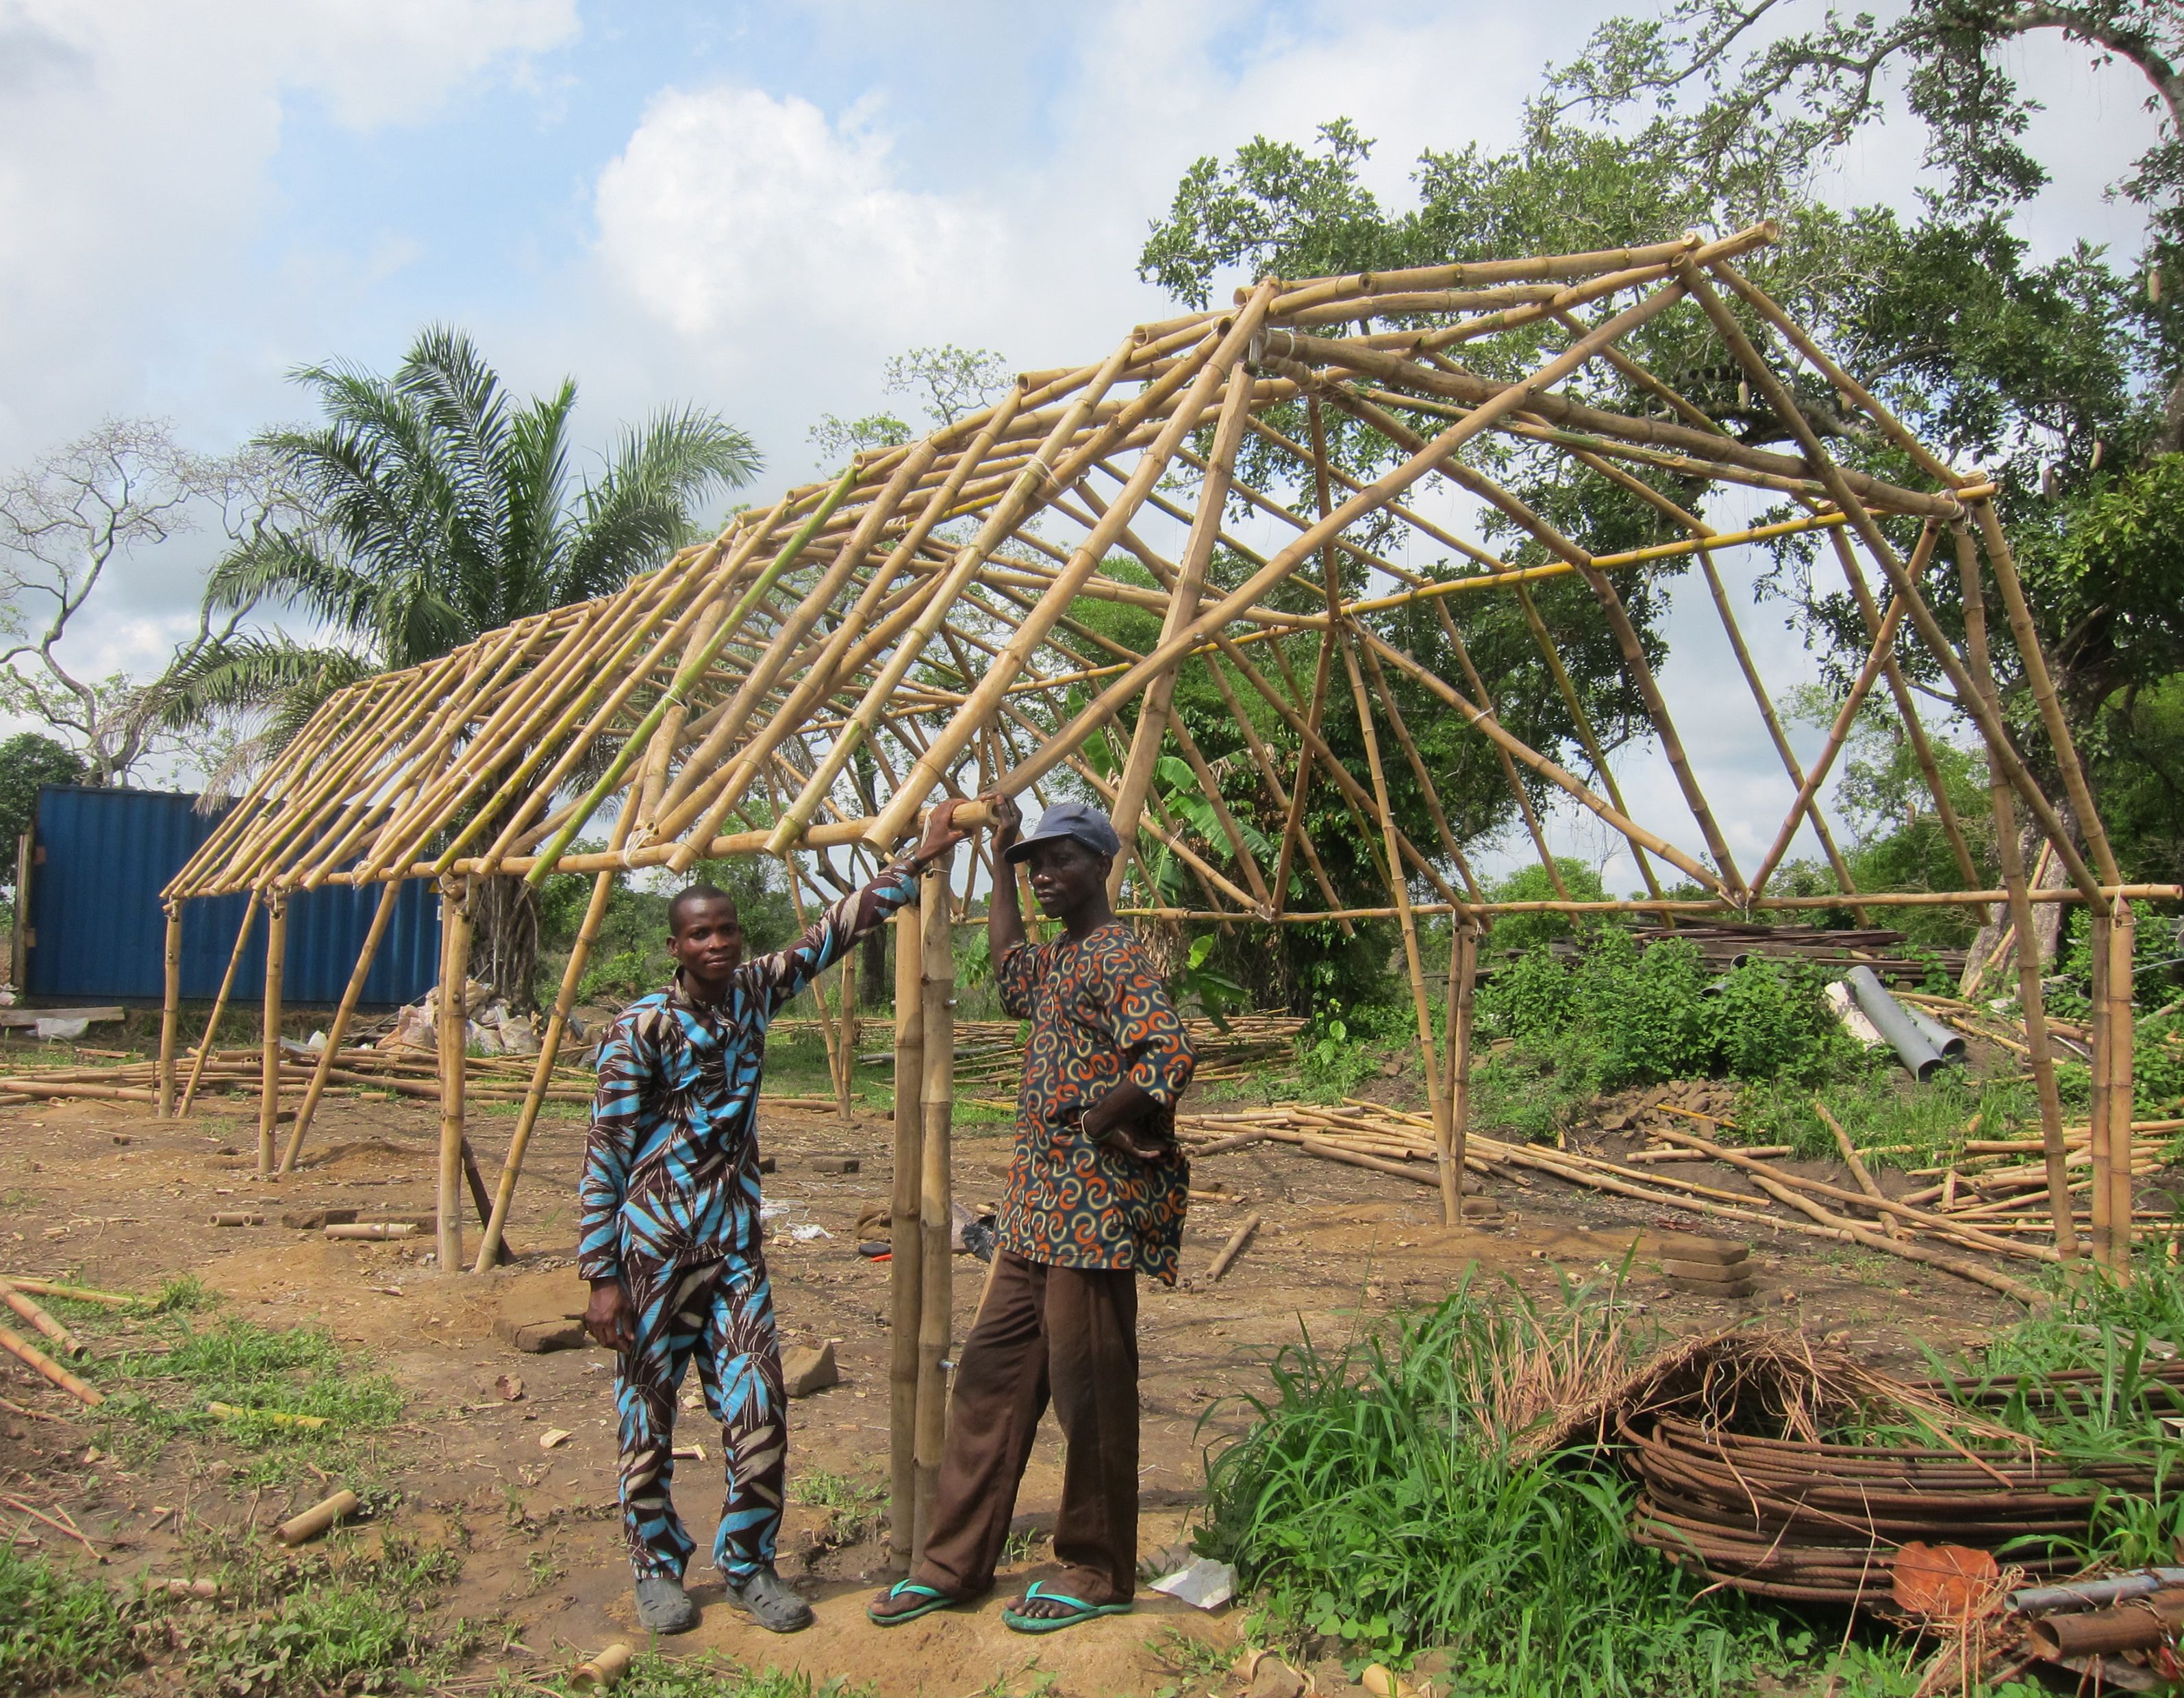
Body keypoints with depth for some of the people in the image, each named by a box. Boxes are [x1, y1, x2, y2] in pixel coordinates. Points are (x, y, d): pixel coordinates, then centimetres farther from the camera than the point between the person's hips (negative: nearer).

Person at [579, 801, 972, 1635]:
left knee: (758, 1411, 1)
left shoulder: (754, 992, 2)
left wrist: (918, 860, 9)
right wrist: (601, 1277, -12)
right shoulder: (642, 1028, -12)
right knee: (649, 1418, 8)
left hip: (735, 1245, 4)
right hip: (654, 1251, -4)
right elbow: (604, 1157, -10)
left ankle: (748, 1564, 20)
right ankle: (658, 1569, 27)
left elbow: (835, 931, 9)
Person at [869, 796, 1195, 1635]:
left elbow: (1168, 1056, -28)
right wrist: (1001, 863, 34)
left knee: (1088, 1389, 2)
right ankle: (954, 1562, 24)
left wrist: (1096, 1123, -16)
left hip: (1093, 1212, -10)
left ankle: (1097, 1574, 19)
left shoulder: (1117, 954, -14)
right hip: (1038, 1207, 10)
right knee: (991, 1373, 13)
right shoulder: (1059, 958, 15)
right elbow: (1012, 978, 37)